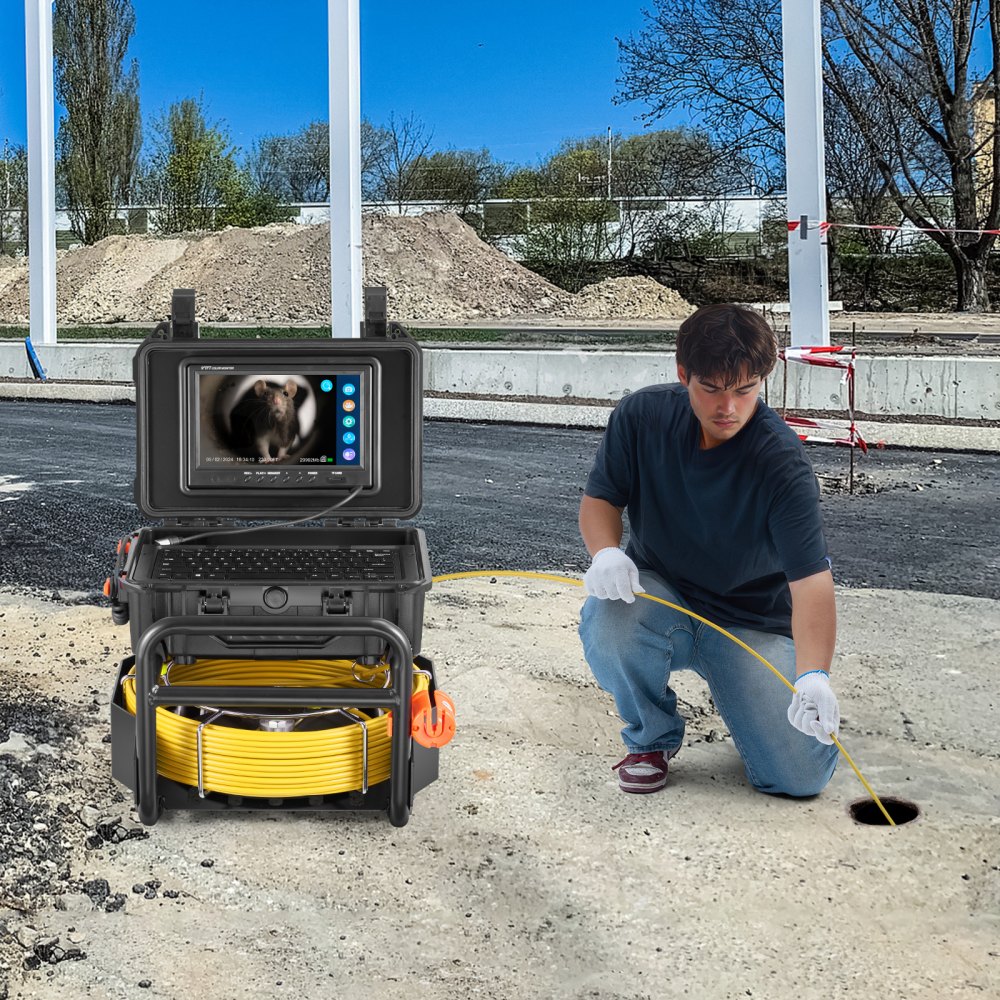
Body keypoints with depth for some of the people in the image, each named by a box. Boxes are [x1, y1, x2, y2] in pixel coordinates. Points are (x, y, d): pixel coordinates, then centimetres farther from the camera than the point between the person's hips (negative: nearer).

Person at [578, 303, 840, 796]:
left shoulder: (783, 462, -24)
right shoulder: (642, 415, -13)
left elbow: (811, 580, -31)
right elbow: (600, 497, -1)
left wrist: (813, 677, -47)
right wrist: (605, 552, -25)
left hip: (753, 622, -1)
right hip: (658, 592, 2)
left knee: (800, 776, -15)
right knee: (608, 628, -36)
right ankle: (651, 739, -2)